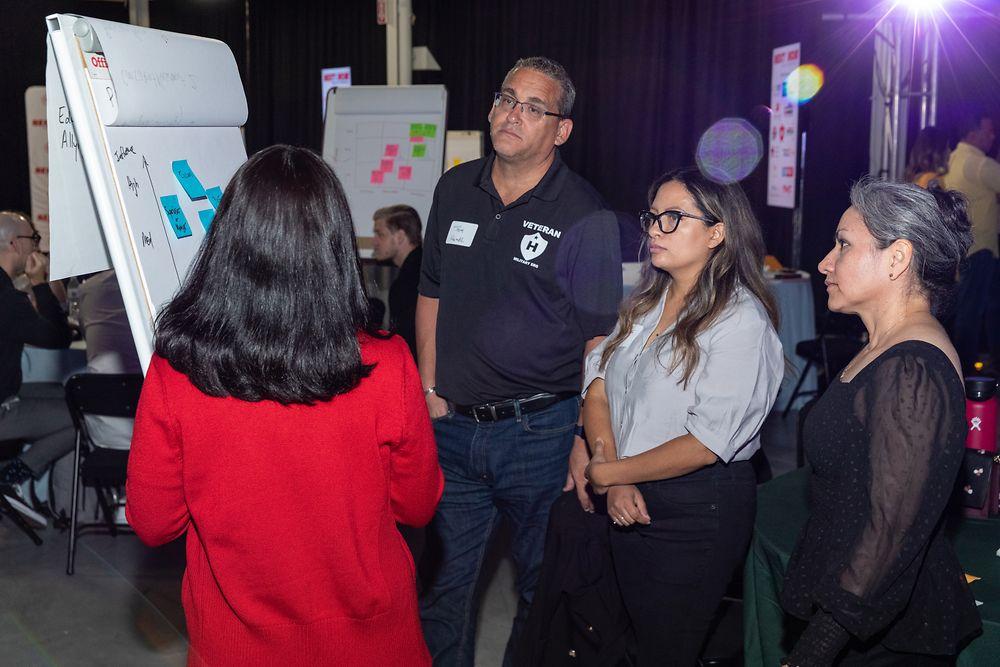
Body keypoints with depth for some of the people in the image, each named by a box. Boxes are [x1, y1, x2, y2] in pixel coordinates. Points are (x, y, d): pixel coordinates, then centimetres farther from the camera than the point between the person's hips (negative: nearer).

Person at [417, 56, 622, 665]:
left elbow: (599, 340, -10)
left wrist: (587, 442, -15)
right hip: (453, 425, 4)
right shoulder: (455, 191, 6)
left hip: (540, 431, -4)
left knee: (544, 584, 14)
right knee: (442, 579, 15)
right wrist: (429, 391, 8)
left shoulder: (586, 218, -10)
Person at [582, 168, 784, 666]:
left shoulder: (741, 320, -16)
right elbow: (597, 389, 2)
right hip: (630, 502, 7)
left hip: (699, 511, -7)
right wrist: (615, 483, -12)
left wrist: (608, 473, -14)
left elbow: (706, 444, -22)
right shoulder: (645, 302, 7)